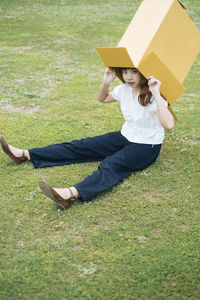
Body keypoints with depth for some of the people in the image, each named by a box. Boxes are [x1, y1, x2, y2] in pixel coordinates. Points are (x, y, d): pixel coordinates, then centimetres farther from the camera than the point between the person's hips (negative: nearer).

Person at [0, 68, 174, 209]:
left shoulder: (152, 97, -21)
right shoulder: (125, 89, -1)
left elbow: (168, 125, -38)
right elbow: (102, 99, 17)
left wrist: (156, 93, -39)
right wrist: (106, 83, -3)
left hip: (147, 147, -6)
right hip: (125, 137, 7)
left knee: (112, 164, -35)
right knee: (80, 147, -4)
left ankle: (73, 193, -62)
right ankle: (25, 155, -6)